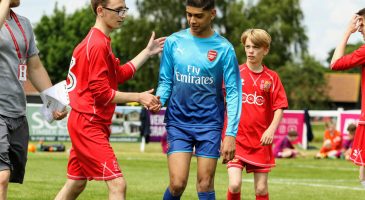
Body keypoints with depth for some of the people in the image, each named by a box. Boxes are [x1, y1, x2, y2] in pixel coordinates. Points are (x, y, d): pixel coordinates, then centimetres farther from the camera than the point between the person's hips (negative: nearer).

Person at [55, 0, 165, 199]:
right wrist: (138, 97, -13)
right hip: (89, 124, -11)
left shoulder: (97, 41, 15)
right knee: (117, 183, -14)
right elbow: (101, 93, -19)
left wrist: (148, 52, 21)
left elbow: (119, 75, 21)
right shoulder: (98, 45, -17)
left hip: (83, 123, 11)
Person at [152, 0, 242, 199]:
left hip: (209, 124, -1)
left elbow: (233, 92, -5)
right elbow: (165, 81, 8)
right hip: (178, 122, 1)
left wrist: (231, 134, -13)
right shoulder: (173, 42, 1)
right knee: (177, 184, -9)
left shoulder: (224, 48, -5)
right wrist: (159, 100, -15)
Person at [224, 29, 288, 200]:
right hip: (236, 139, -1)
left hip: (260, 141, 1)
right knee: (234, 184, -13)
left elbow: (279, 107, 0)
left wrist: (272, 129, -14)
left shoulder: (271, 77, 3)